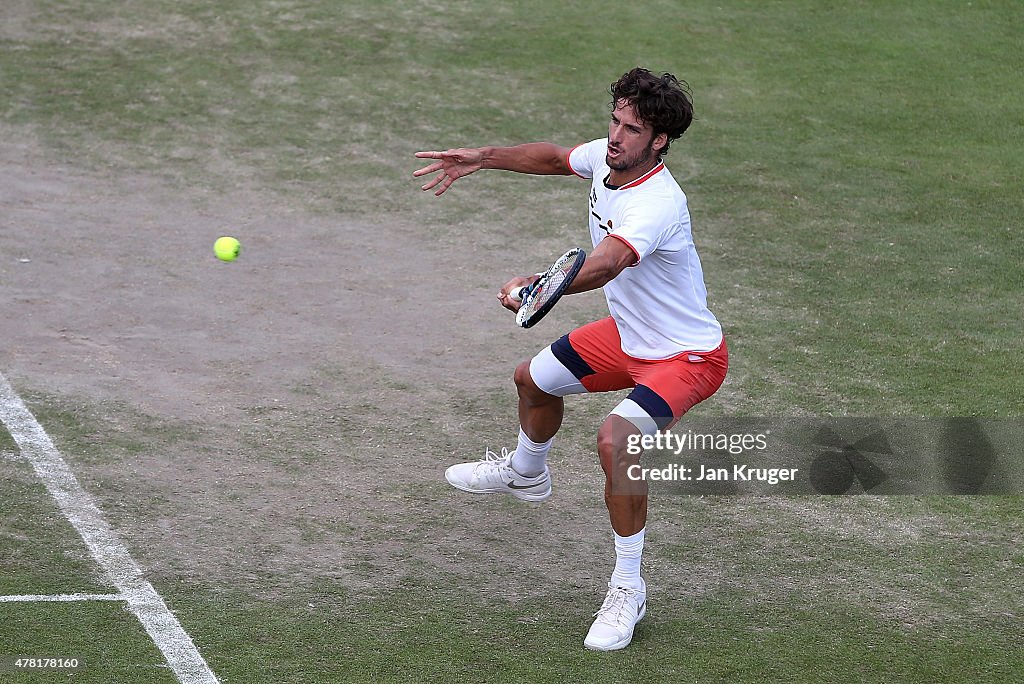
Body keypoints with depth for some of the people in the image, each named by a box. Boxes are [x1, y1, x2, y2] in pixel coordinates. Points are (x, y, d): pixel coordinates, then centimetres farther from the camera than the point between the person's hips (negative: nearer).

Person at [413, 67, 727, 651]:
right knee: (535, 379, 26)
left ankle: (628, 588, -15)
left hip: (689, 356, -10)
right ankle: (526, 472, 61)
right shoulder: (605, 156, -10)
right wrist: (482, 158, 10)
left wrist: (533, 288, -64)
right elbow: (556, 157, 15)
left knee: (616, 437, -33)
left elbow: (602, 264, -56)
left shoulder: (657, 203, -37)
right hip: (629, 334, 10)